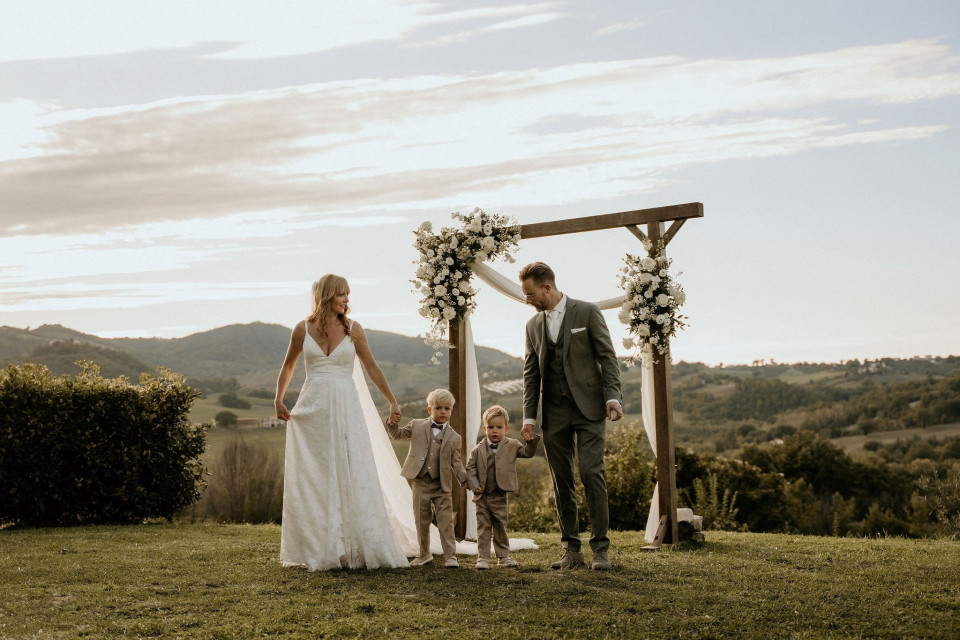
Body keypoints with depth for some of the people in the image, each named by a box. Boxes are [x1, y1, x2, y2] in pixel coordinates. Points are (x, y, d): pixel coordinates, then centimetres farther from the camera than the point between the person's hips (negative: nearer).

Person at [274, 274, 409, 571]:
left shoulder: (353, 329, 2)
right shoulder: (303, 329, 3)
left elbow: (372, 368, 9)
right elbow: (287, 367, 16)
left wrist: (393, 402, 8)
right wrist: (278, 400, 8)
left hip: (346, 409, -1)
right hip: (313, 409, 1)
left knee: (353, 477, -4)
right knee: (314, 481, 4)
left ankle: (360, 547, 2)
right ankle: (318, 550, 13)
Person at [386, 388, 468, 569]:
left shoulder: (454, 437, 2)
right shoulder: (417, 426, 4)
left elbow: (456, 462, 5)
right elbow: (397, 434, 9)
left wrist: (465, 479, -8)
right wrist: (393, 423, -12)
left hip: (443, 486, -1)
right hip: (421, 483, 1)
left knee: (446, 521, -3)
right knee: (422, 521, 10)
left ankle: (450, 556, 2)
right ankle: (424, 554, 26)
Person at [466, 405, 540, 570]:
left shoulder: (512, 445, 1)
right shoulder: (478, 450, 0)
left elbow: (527, 452, -7)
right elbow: (470, 468, 1)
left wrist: (532, 441, -25)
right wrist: (474, 485, -9)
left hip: (500, 497, 0)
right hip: (482, 497, 0)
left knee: (501, 528, 11)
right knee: (483, 528, 4)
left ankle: (503, 557, 22)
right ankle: (482, 558, 8)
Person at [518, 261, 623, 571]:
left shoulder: (587, 312, 0)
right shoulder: (533, 325, 14)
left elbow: (607, 357, -1)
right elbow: (531, 373, 14)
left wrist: (612, 396, -13)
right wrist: (529, 416, 8)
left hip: (588, 409, -4)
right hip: (553, 414, 4)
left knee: (592, 473, -11)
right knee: (561, 481, 3)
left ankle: (600, 548, -4)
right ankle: (571, 550, 9)